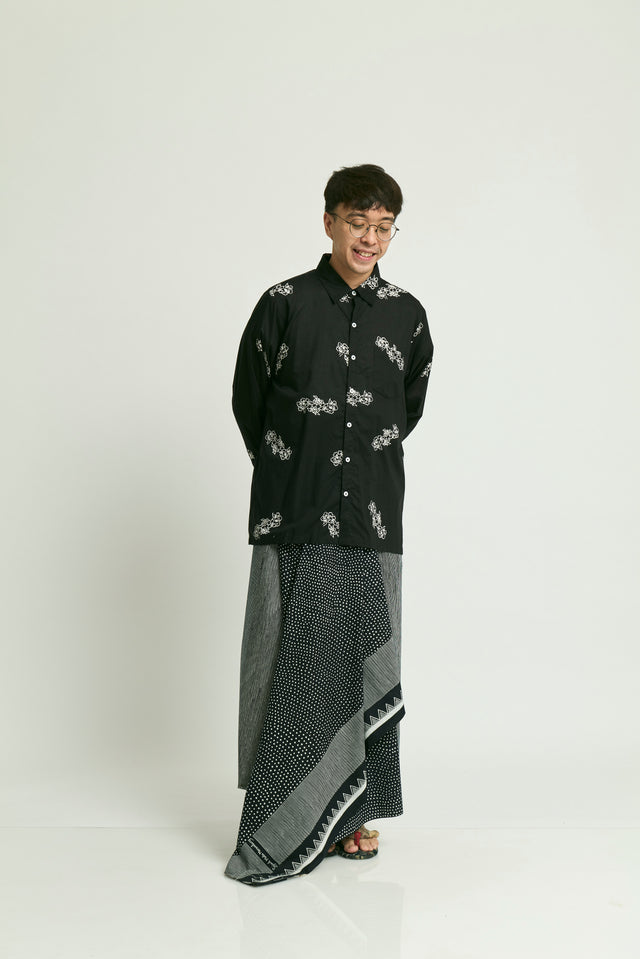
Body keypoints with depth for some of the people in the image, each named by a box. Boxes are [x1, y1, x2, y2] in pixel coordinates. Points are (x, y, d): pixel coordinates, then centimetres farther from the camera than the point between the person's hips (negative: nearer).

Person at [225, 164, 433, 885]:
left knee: (364, 662, 4)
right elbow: (247, 401, 9)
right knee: (290, 664, -2)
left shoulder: (406, 316, 8)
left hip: (371, 519, 2)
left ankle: (352, 812, 17)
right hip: (293, 521, -2)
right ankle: (279, 830, 8)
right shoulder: (284, 304, 1)